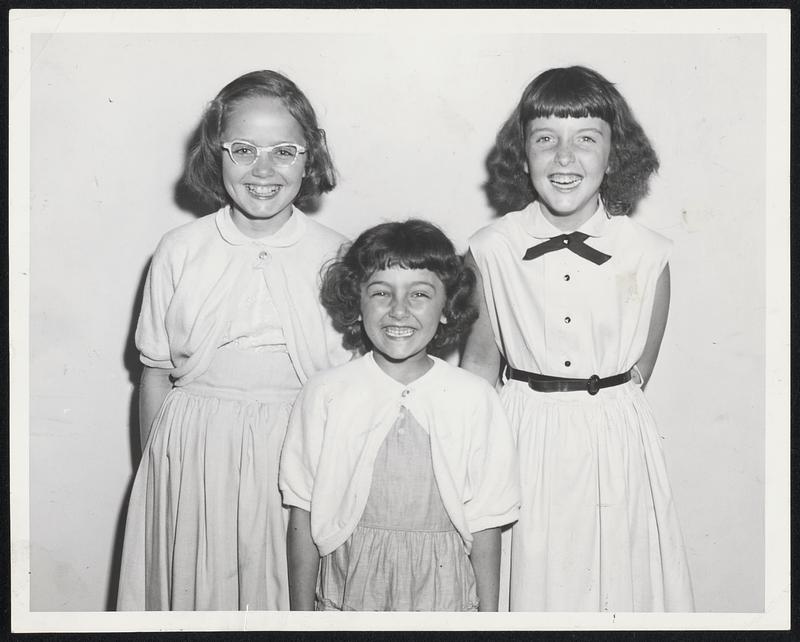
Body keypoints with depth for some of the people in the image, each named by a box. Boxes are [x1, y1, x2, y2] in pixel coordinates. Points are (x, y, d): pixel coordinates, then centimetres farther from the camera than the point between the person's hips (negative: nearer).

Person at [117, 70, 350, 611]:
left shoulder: (337, 256, -4)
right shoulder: (179, 251, -3)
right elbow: (156, 374, 3)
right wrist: (157, 469, 4)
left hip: (301, 459, 0)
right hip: (192, 458, 1)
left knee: (291, 592, 10)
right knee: (193, 589, 12)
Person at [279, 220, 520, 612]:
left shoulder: (474, 399, -7)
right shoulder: (324, 395, -7)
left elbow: (485, 522, -2)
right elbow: (302, 517, -3)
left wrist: (488, 613, 0)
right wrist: (302, 615, -1)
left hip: (442, 591, 0)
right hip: (347, 590, 0)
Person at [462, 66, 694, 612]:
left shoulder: (648, 255, -8)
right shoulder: (490, 250, -7)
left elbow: (639, 369, 2)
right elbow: (482, 359, 2)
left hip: (615, 442, 0)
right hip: (521, 442, 0)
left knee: (615, 583, 12)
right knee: (525, 581, 12)